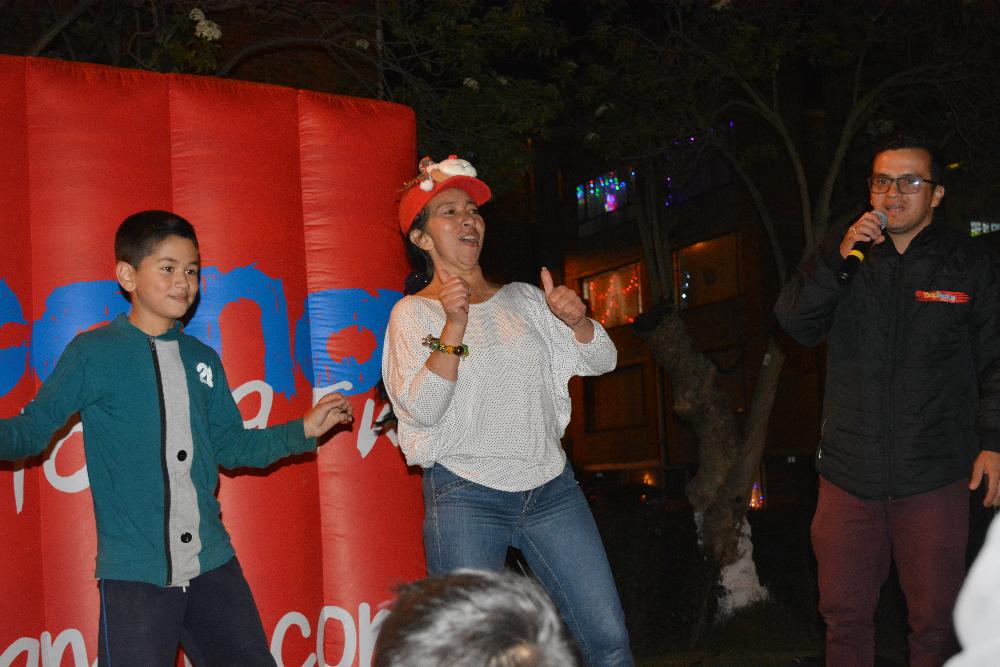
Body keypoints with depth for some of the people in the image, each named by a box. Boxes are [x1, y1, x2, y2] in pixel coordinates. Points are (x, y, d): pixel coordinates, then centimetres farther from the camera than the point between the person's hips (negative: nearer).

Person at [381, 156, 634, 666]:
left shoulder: (524, 298, 11)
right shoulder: (413, 312, 1)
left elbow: (602, 361, 9)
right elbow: (421, 410, -12)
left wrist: (576, 321, -12)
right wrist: (453, 329, -22)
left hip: (550, 485, 4)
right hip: (464, 497, -3)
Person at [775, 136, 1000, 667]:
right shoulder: (845, 261, 10)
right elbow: (796, 324, -4)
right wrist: (840, 258, -15)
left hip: (934, 477, -2)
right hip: (849, 472, 2)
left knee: (935, 619, 3)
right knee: (844, 614, 8)